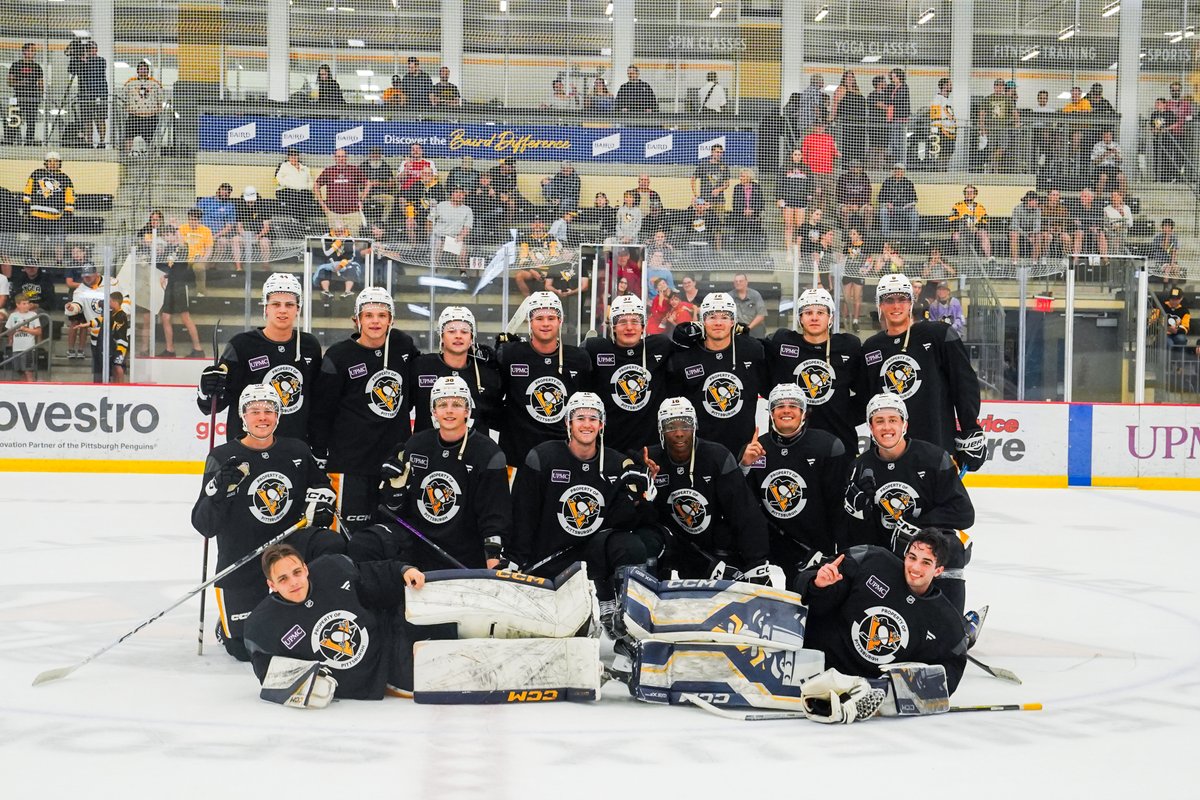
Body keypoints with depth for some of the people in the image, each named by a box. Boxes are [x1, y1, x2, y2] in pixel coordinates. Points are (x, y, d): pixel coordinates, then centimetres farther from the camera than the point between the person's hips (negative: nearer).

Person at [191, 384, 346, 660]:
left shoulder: (296, 451, 1)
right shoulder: (222, 458, -9)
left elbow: (320, 483, 22)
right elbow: (204, 525, -10)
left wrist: (319, 502, -1)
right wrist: (219, 488, -27)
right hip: (241, 563, -2)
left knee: (334, 548, -29)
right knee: (245, 648, -3)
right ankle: (227, 625, 34)